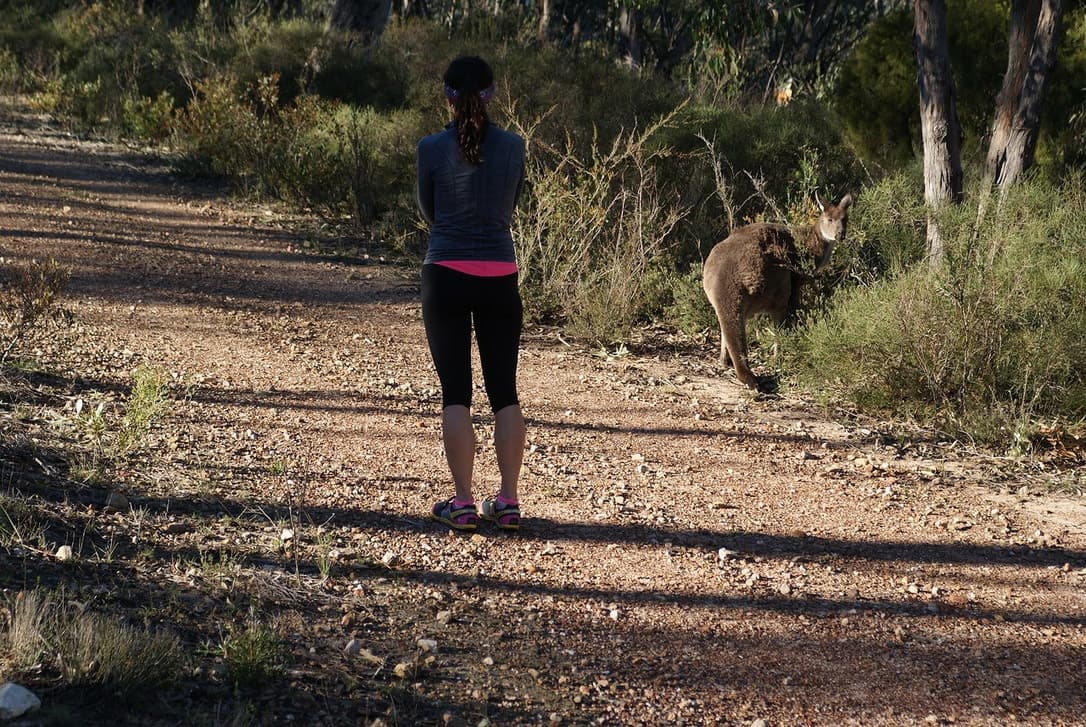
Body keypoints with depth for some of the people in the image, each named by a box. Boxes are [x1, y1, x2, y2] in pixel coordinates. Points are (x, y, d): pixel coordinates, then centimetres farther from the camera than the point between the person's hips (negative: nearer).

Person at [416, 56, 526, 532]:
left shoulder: (432, 149, -6)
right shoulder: (513, 147, -1)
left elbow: (427, 211, 8)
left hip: (446, 276, -2)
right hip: (500, 278, 2)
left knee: (455, 391, 3)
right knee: (504, 391, 8)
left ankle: (462, 503, 2)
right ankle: (508, 501, 9)